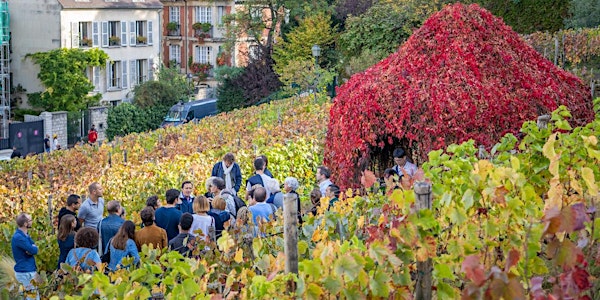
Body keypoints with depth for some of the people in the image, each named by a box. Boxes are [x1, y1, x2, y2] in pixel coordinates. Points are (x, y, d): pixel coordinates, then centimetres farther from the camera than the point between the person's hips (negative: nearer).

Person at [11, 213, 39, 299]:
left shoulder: (25, 235, 10)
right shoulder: (18, 237, -23)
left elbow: (34, 248, 9)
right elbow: (34, 250, -23)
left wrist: (31, 249, -14)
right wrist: (33, 248, 0)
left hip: (28, 270, 10)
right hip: (25, 272, -10)